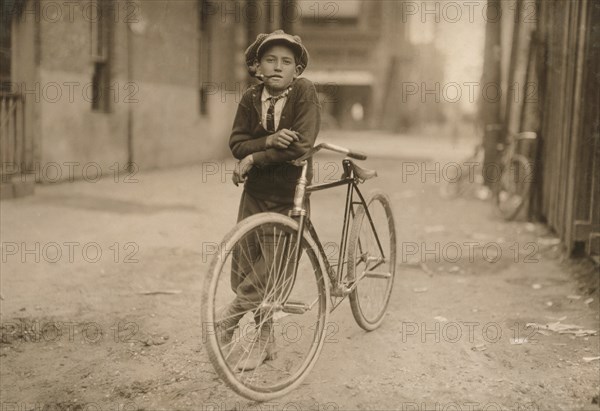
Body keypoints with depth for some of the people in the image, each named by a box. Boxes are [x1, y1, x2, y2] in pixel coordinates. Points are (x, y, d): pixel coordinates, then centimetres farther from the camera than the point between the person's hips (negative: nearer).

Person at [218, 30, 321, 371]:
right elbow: (237, 143, -4)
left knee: (269, 271, -3)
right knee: (243, 267, 7)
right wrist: (268, 141, -23)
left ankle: (230, 318, 22)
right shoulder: (251, 98, 1)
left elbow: (302, 145, -21)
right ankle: (266, 339, 25)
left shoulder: (304, 92, -12)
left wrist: (254, 158, -18)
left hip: (290, 195, -4)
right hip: (255, 193, 4)